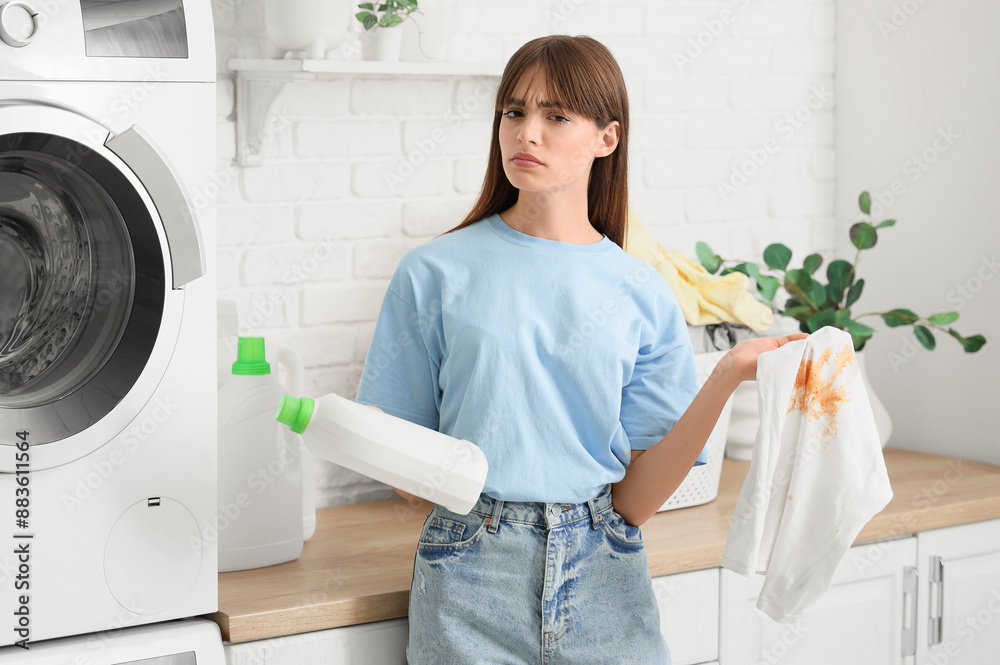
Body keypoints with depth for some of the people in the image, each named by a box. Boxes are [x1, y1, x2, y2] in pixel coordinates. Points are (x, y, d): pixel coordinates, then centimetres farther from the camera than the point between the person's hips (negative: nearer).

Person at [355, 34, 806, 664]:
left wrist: (728, 376, -13)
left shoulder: (645, 297, 2)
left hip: (603, 589, 1)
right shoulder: (435, 273, -1)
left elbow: (635, 500, -4)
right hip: (471, 583, -1)